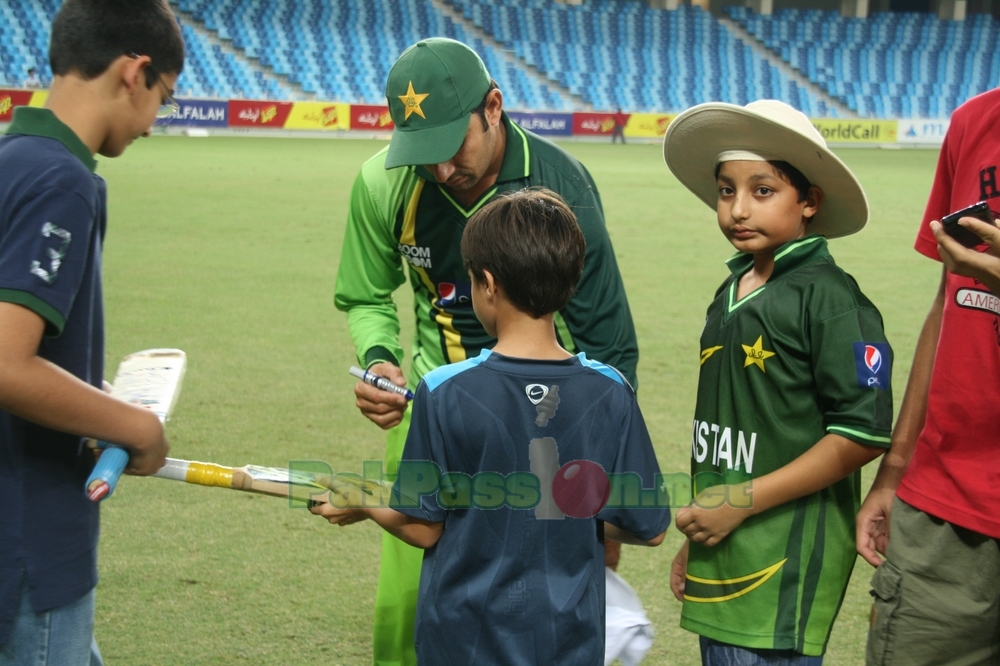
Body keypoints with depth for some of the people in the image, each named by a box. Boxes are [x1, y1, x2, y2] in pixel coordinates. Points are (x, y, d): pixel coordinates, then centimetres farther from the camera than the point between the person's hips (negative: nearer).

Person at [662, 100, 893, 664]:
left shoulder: (828, 297, -12)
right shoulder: (730, 295, 12)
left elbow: (864, 432, -17)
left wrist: (745, 500, -15)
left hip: (787, 567, -8)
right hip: (721, 558, 8)